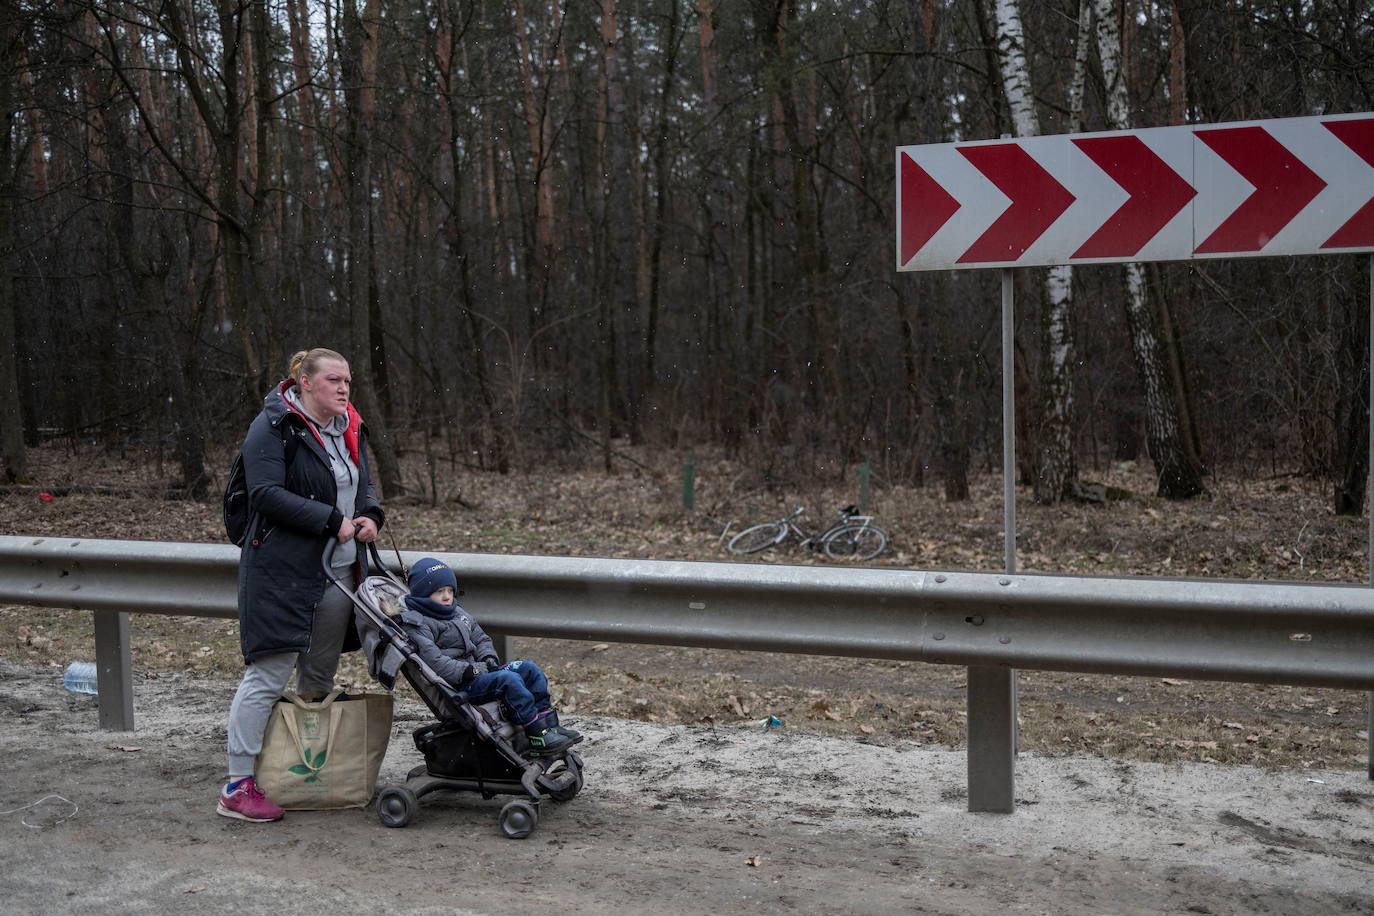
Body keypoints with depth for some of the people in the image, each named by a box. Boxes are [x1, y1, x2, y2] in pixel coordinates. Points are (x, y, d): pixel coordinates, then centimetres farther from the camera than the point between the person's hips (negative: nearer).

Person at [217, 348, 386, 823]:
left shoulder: (349, 427, 14)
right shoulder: (274, 427, -11)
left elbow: (363, 482, 23)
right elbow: (267, 494, -20)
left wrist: (370, 515, 1)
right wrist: (332, 519, -21)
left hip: (339, 571, 8)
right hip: (283, 573, -8)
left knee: (320, 676, 15)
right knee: (268, 675, -7)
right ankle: (237, 786, 1)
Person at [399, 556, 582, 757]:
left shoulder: (457, 613, 19)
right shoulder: (416, 625, -11)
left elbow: (481, 639, 26)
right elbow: (434, 662, -22)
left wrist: (489, 659, 4)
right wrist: (470, 671, -22)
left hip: (476, 671, 9)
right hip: (456, 687, -9)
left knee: (529, 668, -3)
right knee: (508, 679, -28)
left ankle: (549, 724, -7)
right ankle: (538, 738, -30)